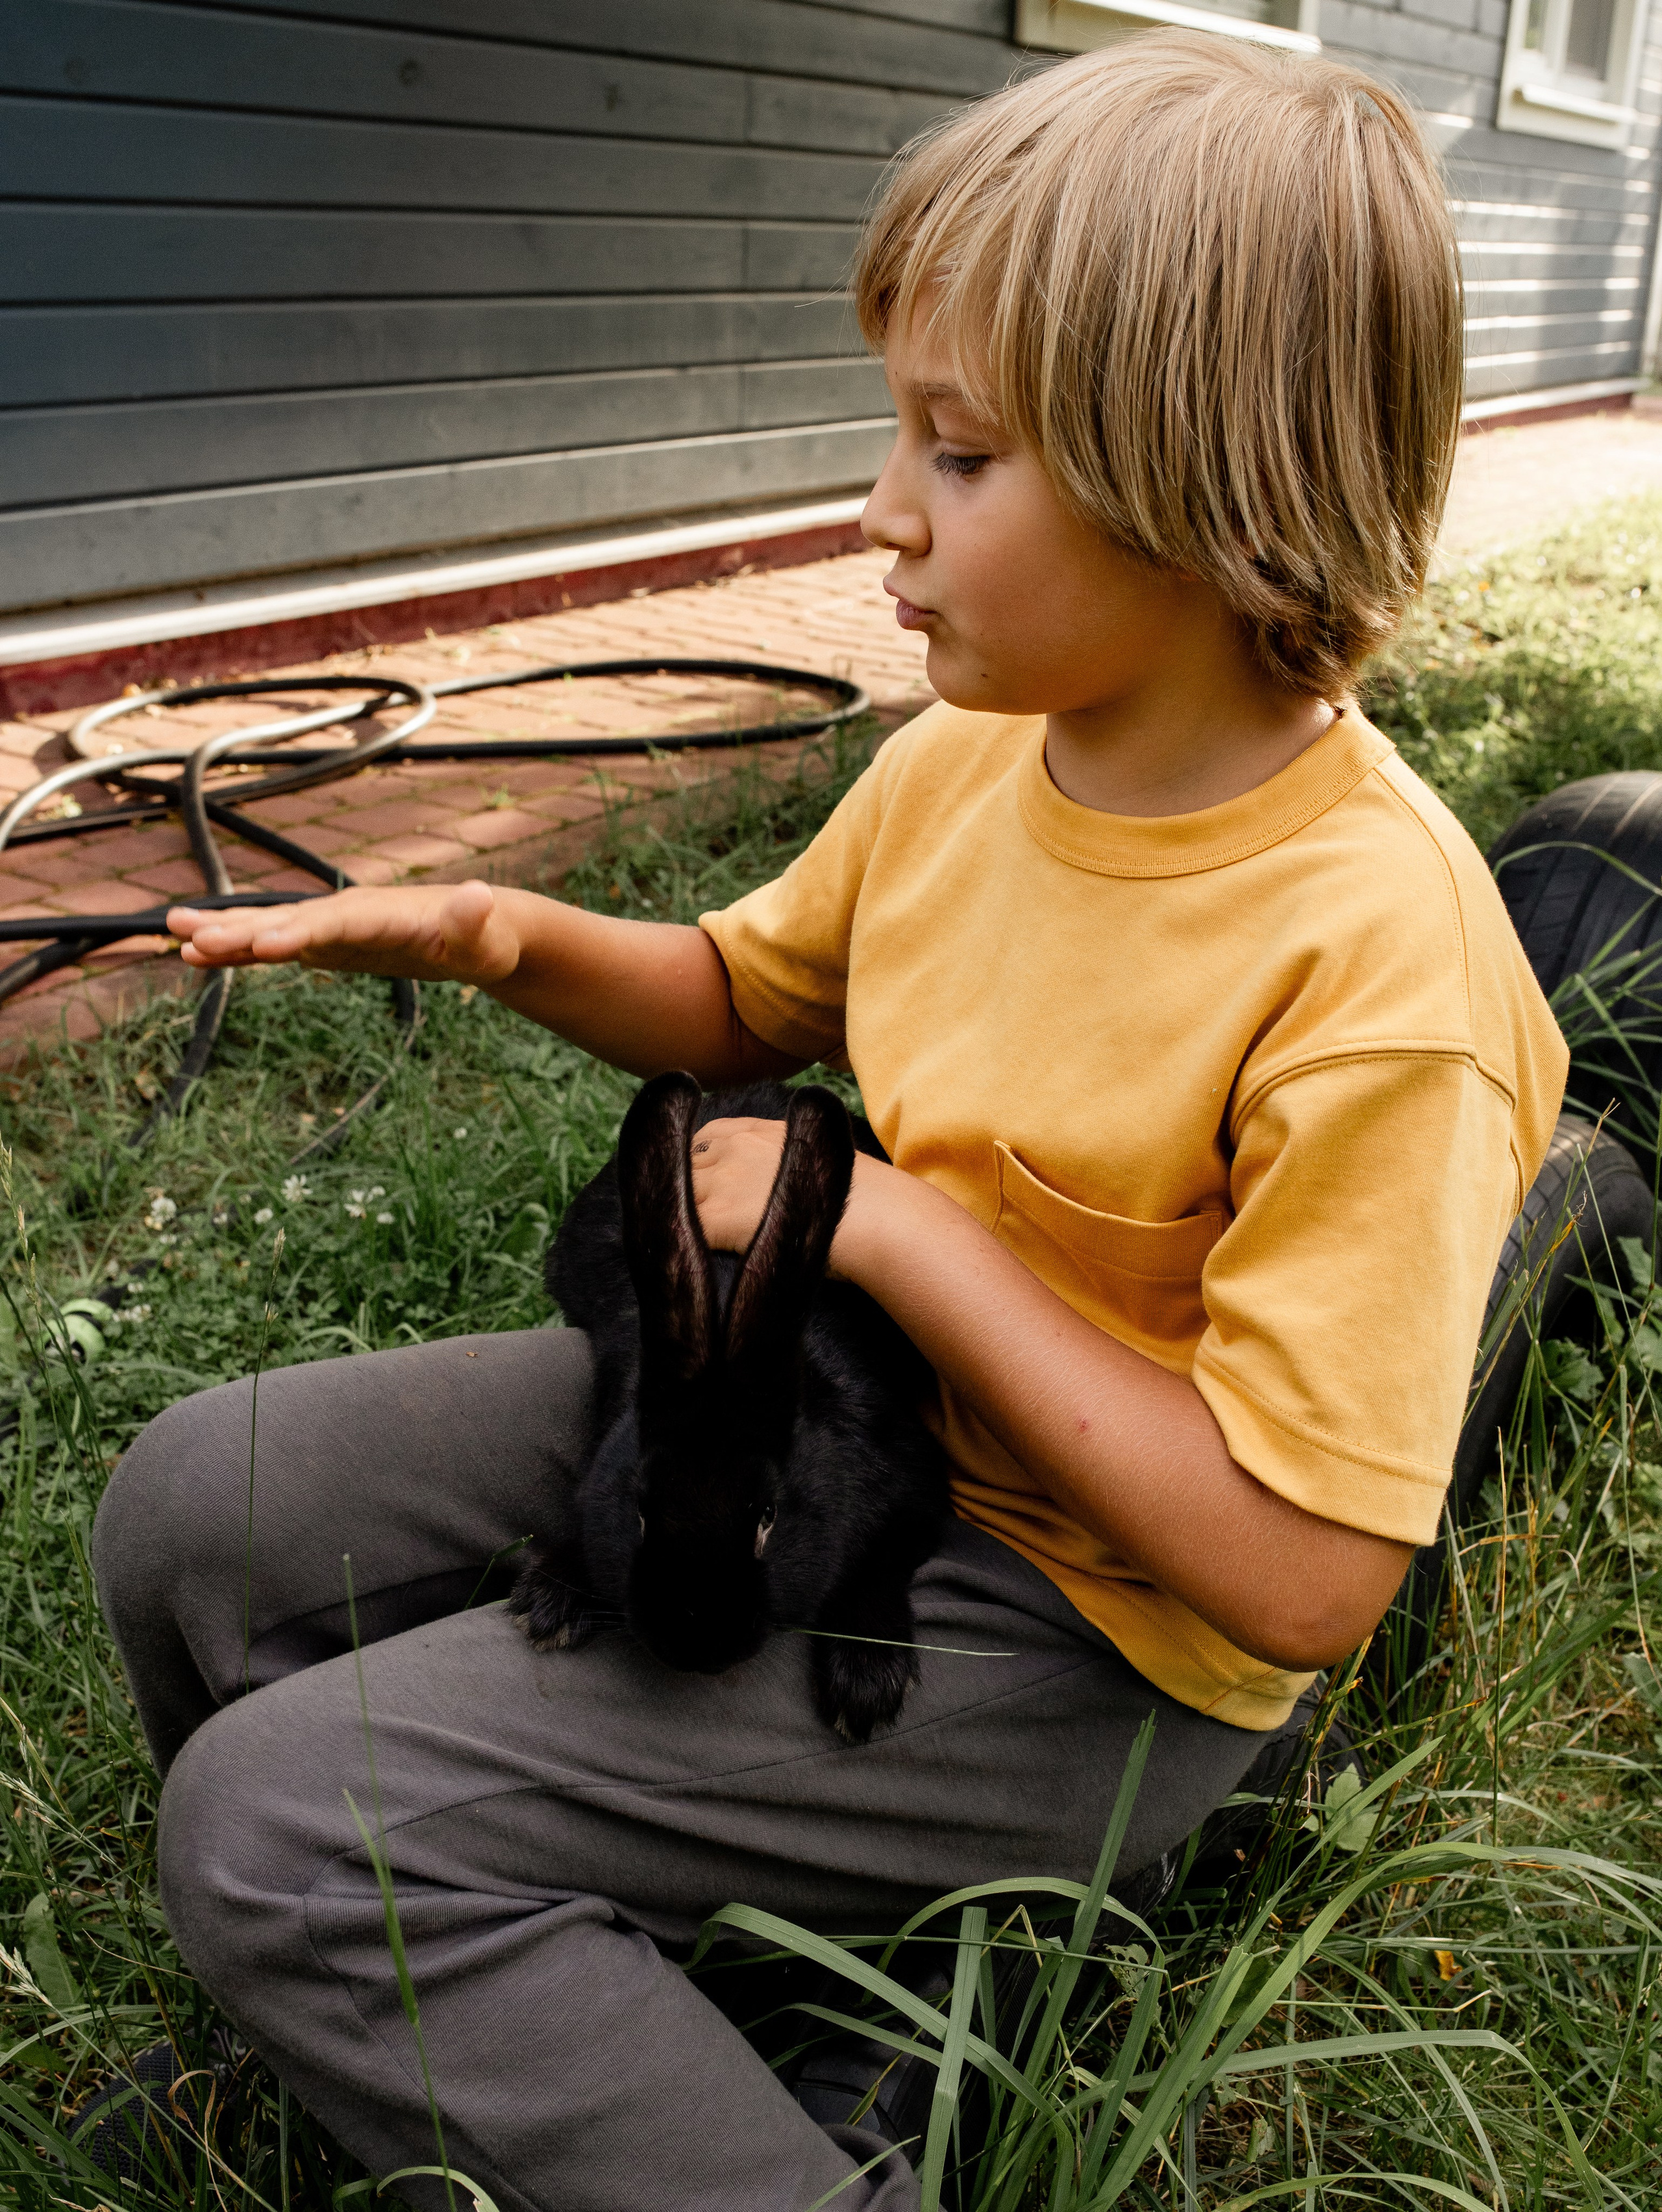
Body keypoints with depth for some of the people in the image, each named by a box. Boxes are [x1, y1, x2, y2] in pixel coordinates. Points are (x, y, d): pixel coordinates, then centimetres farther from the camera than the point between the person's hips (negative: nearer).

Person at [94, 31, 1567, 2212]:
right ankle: (396, 2000, 25)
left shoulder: (1378, 961, -27)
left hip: (1083, 1627, -7)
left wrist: (904, 1232, -23)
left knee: (278, 1813, -17)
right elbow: (751, 1000, 15)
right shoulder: (961, 759, -4)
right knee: (197, 1508, 4)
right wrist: (503, 940, -5)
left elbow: (1303, 1575, -25)